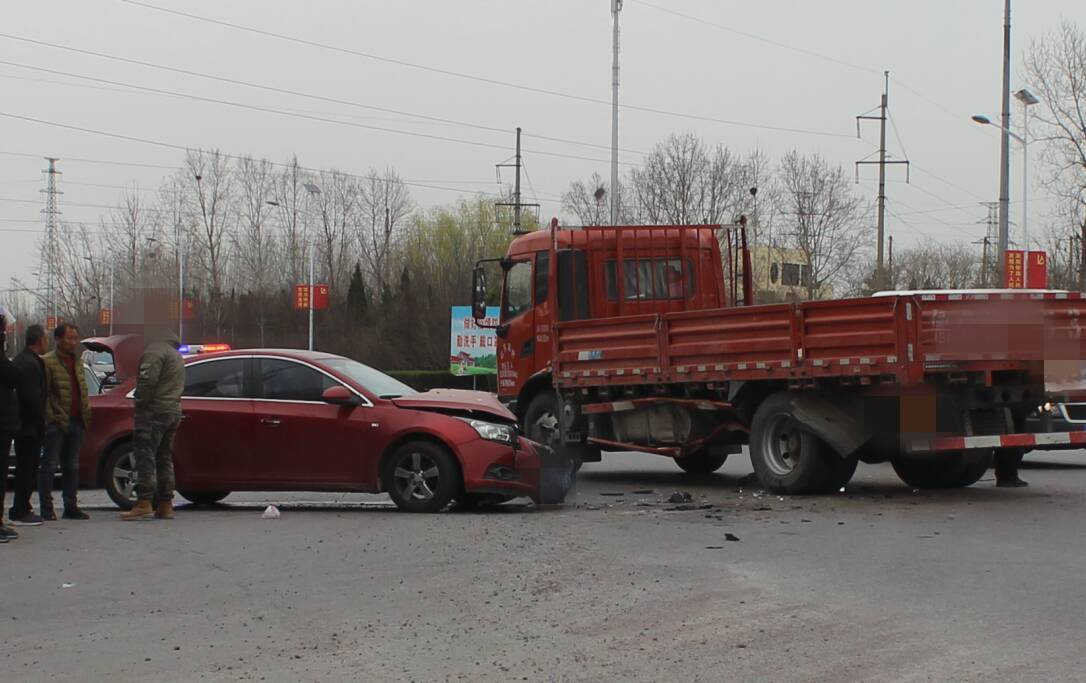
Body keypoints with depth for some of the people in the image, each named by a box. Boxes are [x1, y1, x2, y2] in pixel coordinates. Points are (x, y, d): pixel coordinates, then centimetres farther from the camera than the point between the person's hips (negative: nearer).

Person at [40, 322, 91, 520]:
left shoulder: (78, 361, 17)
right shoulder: (48, 362, -6)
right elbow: (43, 394, -10)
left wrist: (86, 415, 13)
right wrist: (50, 418, -15)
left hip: (76, 422, 7)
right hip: (57, 423, -7)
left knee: (72, 466, 10)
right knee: (49, 465, -2)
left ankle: (71, 506, 16)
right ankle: (47, 509, 0)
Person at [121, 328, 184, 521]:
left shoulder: (155, 351, -7)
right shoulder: (176, 355, 25)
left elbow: (148, 380, -20)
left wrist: (140, 403, -11)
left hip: (154, 411, -9)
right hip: (173, 411, 10)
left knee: (145, 457, -12)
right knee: (164, 459, 12)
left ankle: (144, 503, -19)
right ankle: (165, 505, 10)